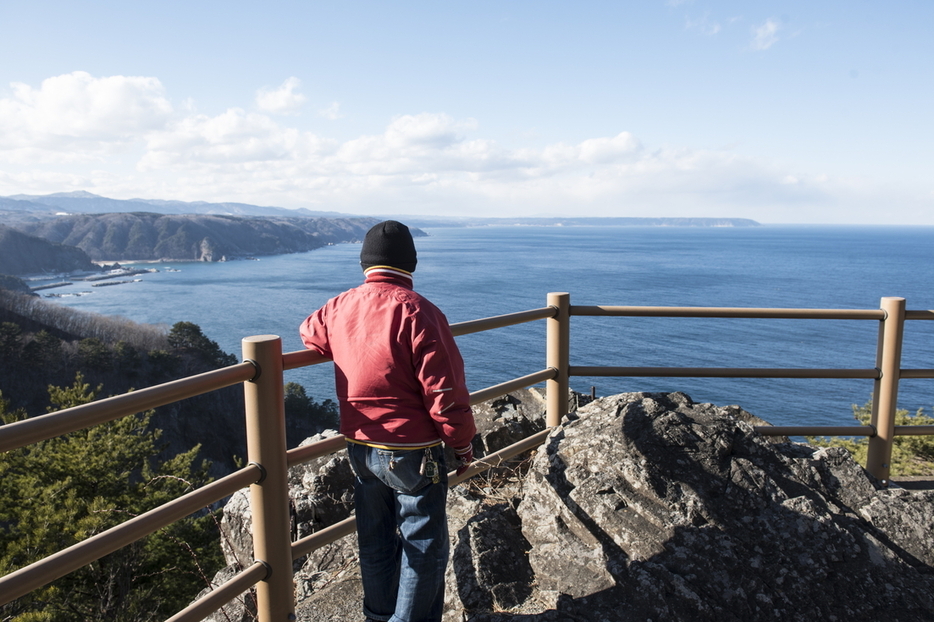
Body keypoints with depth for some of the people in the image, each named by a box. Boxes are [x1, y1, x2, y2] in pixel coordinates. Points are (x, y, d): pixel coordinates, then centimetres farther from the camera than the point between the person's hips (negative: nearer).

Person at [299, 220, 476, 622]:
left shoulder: (339, 308, -1)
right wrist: (462, 443, -7)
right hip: (412, 452, -7)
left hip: (360, 447, 7)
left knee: (375, 539, 22)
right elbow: (445, 392, -21)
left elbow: (309, 332, 23)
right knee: (424, 546, 10)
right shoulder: (417, 312, -21)